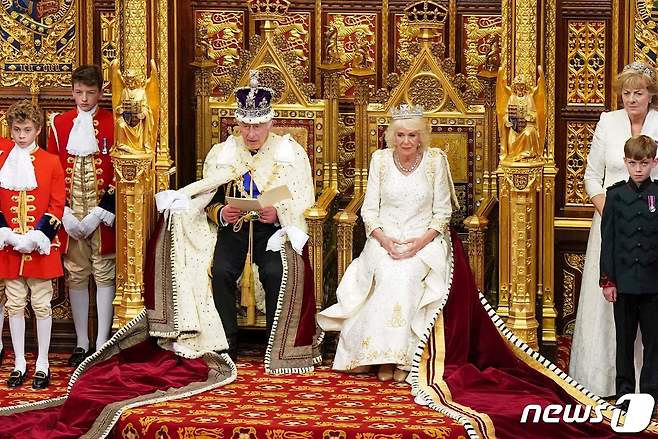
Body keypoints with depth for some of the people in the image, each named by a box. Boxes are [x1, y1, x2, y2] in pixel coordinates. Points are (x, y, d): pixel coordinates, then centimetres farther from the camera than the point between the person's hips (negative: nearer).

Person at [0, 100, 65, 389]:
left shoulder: (51, 162, -1)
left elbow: (57, 205, -3)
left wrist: (37, 237, -13)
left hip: (41, 246, -2)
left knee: (41, 305, 3)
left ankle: (42, 364, 11)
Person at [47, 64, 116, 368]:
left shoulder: (113, 124, -1)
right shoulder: (59, 123, 6)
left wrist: (100, 213, -11)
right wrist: (65, 214, -5)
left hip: (102, 215, -2)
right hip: (70, 215, 2)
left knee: (104, 275, 1)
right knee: (75, 276, 7)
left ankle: (102, 343, 6)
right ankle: (81, 343, 16)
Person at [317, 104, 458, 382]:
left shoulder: (435, 161, 1)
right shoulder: (380, 160, 4)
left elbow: (442, 212, 3)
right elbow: (369, 210, 5)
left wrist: (422, 241, -13)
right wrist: (384, 240, -13)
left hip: (424, 241, -1)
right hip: (385, 239, 1)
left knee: (407, 275, -33)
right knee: (388, 275, -32)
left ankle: (402, 357, -29)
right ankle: (385, 357, -29)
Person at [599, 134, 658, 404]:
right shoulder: (616, 195, 2)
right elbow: (608, 240, 2)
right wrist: (607, 280, -2)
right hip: (624, 280, 1)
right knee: (624, 339, 9)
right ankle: (625, 390, 19)